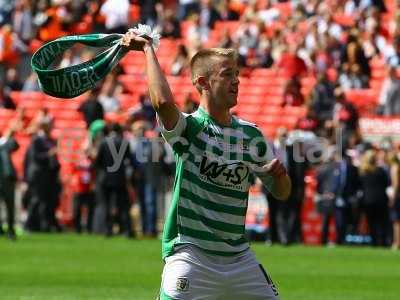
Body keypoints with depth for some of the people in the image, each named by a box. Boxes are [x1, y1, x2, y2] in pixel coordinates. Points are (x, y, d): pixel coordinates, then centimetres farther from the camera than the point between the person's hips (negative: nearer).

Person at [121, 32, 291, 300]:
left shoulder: (251, 135, 7)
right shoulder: (189, 127, -8)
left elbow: (281, 193, 13)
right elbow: (163, 101, -31)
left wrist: (279, 174, -10)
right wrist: (148, 49, -20)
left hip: (239, 257, 5)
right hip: (190, 255, -5)